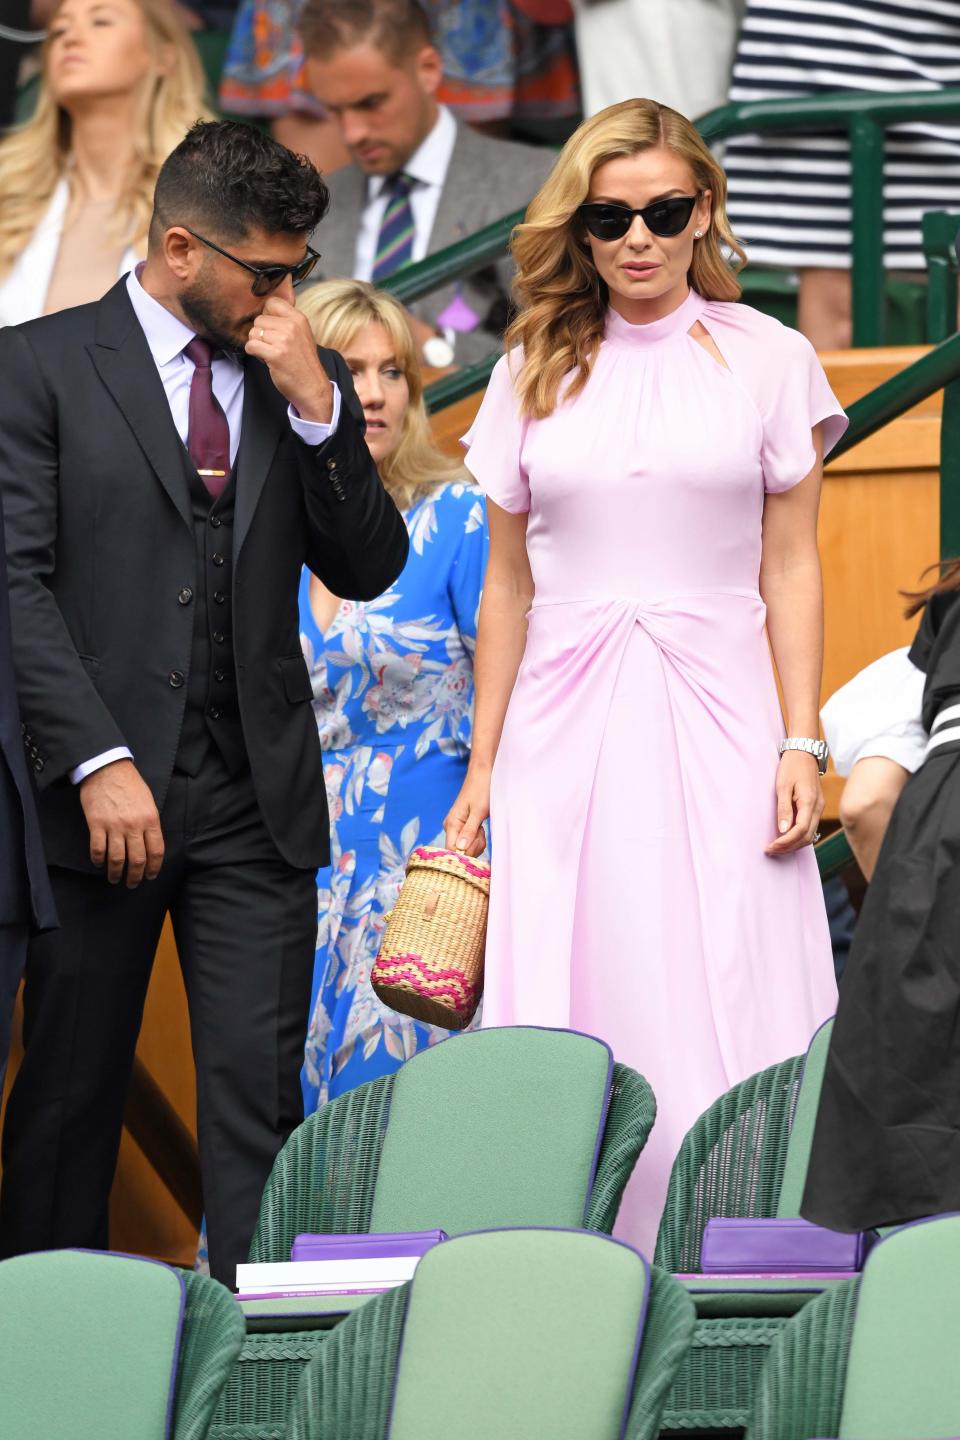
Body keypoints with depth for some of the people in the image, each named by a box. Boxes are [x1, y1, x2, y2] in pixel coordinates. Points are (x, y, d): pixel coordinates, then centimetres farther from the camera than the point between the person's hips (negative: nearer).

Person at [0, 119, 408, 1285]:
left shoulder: (305, 383, 12)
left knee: (260, 1098, -3)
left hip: (255, 797, 3)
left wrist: (315, 404, -6)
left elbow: (366, 571, 7)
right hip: (100, 791, -3)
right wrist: (99, 762, -16)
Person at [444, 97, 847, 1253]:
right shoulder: (533, 375, 10)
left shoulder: (769, 361, 5)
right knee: (568, 1029, -2)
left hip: (713, 723, -2)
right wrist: (481, 769, 8)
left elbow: (791, 570, 5)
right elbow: (507, 585, 12)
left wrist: (801, 744, -5)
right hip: (565, 727, 2)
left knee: (724, 1025, -7)